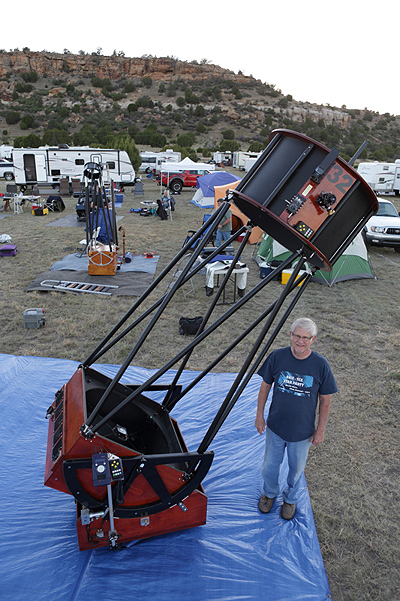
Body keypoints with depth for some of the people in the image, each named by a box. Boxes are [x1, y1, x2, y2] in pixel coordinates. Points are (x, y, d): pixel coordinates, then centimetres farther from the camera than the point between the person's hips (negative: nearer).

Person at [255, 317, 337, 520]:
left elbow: (325, 400, -6)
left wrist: (321, 430, -3)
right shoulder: (276, 357, -16)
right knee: (270, 464, 22)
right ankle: (269, 493, 52)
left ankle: (290, 498, 51)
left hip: (303, 431, -1)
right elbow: (265, 387, -3)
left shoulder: (321, 365, -17)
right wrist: (259, 416, 0)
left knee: (296, 468, 22)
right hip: (275, 427, 1)